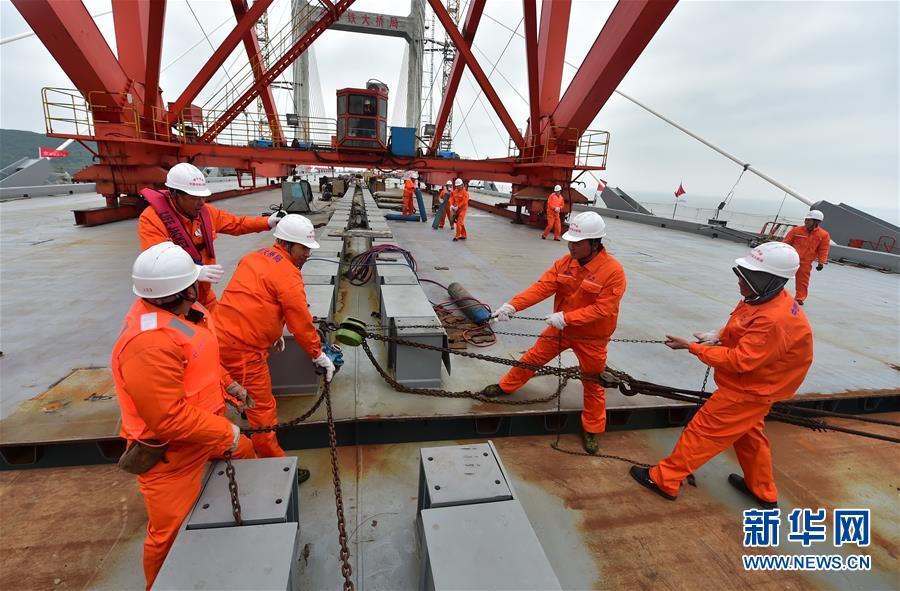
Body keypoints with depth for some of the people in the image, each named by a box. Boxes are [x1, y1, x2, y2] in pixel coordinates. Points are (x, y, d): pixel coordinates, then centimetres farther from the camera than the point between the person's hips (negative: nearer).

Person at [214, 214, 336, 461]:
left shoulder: (255, 257, 13)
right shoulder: (287, 274, -14)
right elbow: (301, 321, -13)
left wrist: (273, 333, 24)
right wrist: (318, 355, -2)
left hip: (223, 336, 9)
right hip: (243, 348, -9)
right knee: (262, 408, 1)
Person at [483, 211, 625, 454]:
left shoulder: (613, 271, -24)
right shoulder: (565, 262, -11)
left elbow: (603, 309, -26)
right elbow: (542, 287, -17)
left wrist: (566, 317, -31)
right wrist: (513, 305, -29)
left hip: (591, 338, -3)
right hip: (560, 329, 4)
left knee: (593, 383, 12)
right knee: (532, 358, 13)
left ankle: (592, 430, 33)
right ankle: (505, 387, 36)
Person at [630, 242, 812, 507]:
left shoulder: (773, 320, -34)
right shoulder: (767, 298, -4)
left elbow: (738, 361, -30)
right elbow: (744, 331, 12)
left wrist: (691, 347, -26)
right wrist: (719, 334, -7)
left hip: (747, 390, -9)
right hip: (752, 384, 9)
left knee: (703, 431, 1)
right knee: (748, 435, 26)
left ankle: (664, 479, 16)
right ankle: (763, 492, 47)